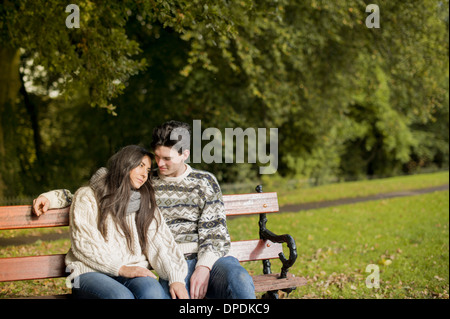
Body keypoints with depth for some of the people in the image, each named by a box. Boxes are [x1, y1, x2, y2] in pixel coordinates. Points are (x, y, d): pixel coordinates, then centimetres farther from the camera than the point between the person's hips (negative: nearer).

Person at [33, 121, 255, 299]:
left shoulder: (204, 182, 12)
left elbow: (214, 233, 5)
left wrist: (204, 267, -14)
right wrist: (53, 197, 10)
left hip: (210, 258, 1)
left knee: (240, 281, -35)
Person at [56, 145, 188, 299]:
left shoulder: (146, 203, 22)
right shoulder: (87, 197, 10)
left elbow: (161, 243, 7)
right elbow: (83, 244, -3)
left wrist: (176, 279, -10)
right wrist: (121, 268, -14)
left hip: (134, 273, 3)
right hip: (92, 273, -3)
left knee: (153, 292, -34)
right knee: (121, 296, -37)